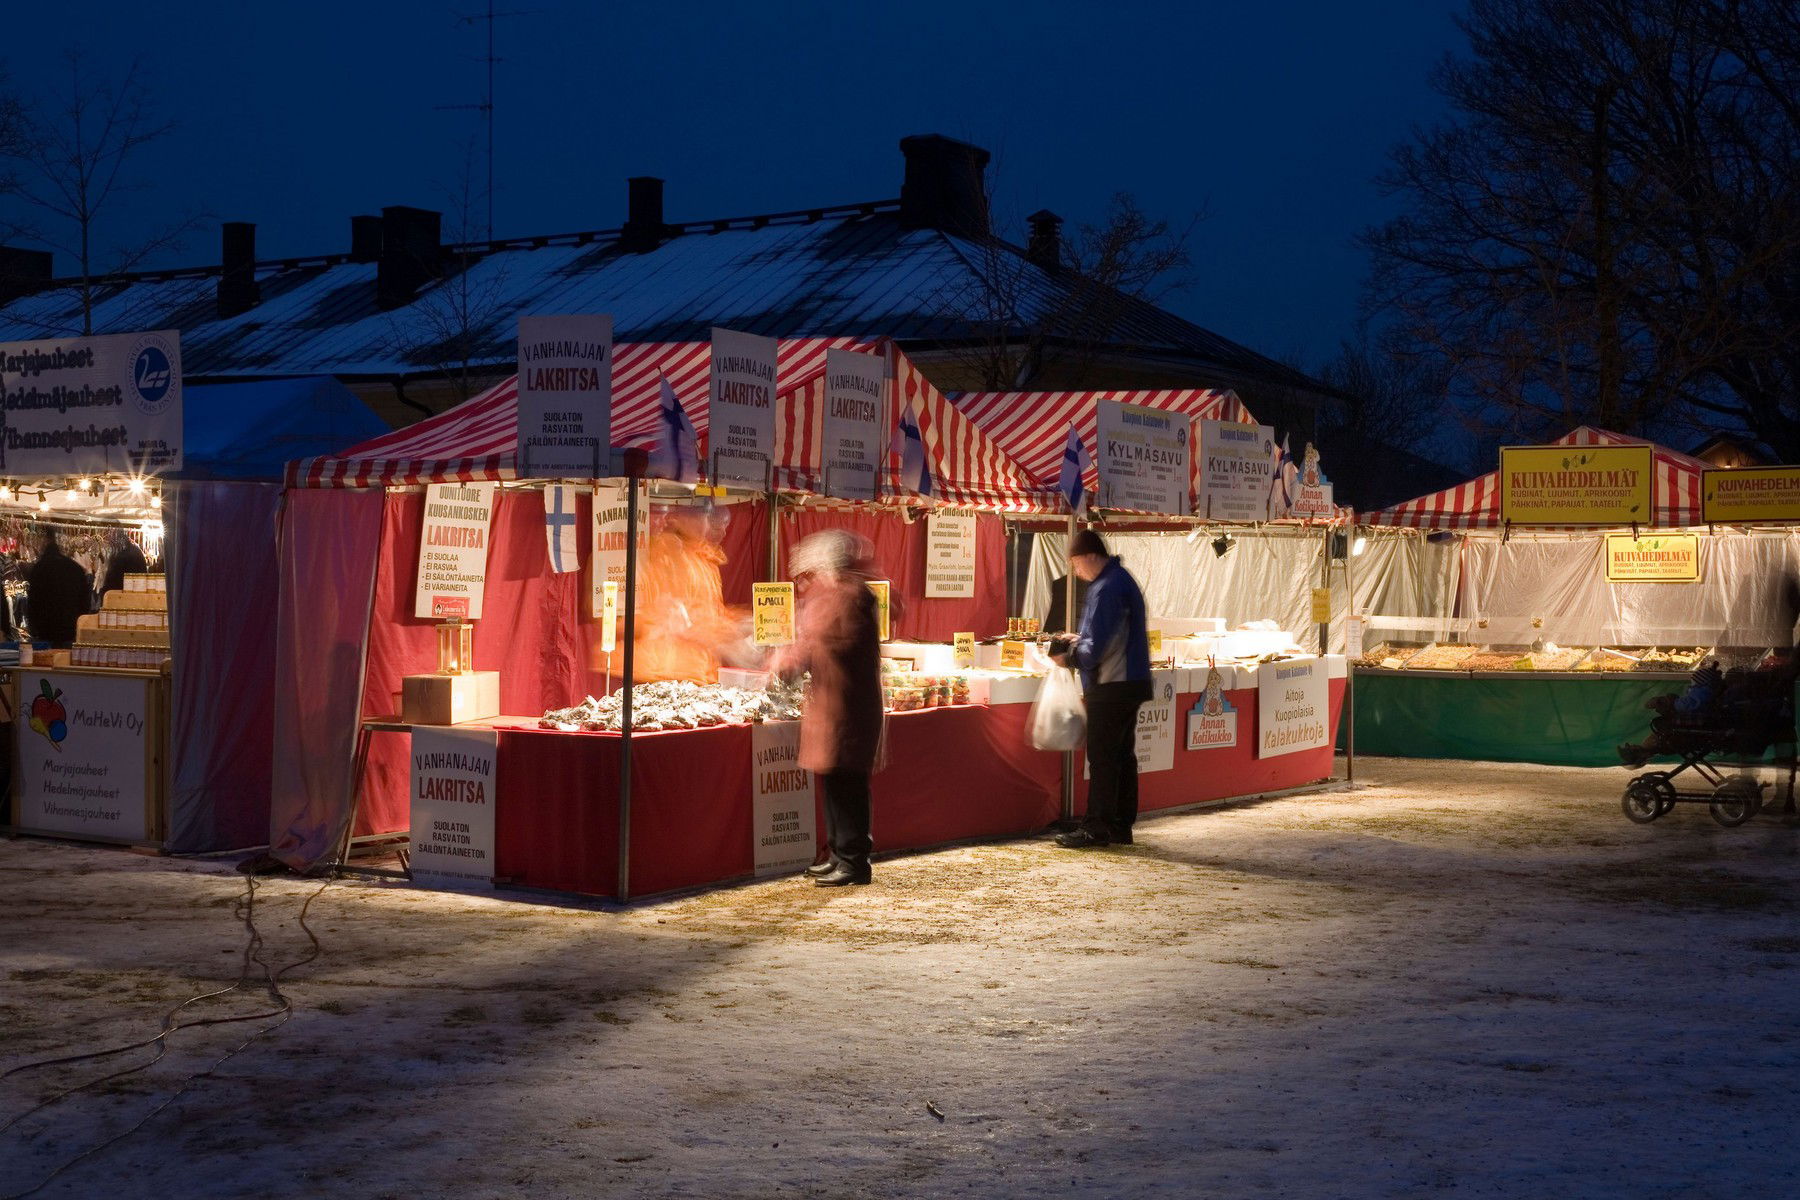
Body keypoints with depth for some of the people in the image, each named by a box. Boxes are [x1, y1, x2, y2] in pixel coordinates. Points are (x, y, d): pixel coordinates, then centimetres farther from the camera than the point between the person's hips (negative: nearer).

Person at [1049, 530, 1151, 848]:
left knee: (1102, 757, -5)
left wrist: (1068, 657, -6)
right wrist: (1080, 640, 15)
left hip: (1111, 687, -10)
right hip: (1131, 682, 10)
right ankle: (1121, 825, 17)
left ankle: (1096, 827, -2)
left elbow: (1096, 649, -20)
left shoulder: (1106, 589, -18)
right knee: (1123, 755, 12)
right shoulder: (1123, 579, 15)